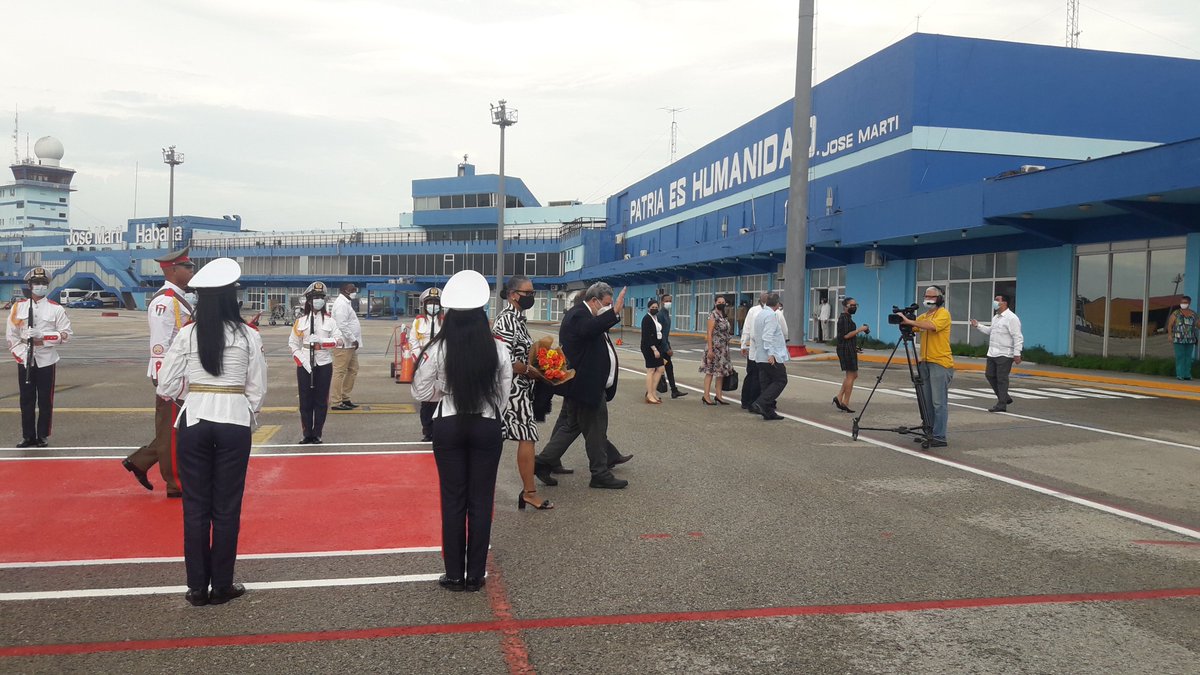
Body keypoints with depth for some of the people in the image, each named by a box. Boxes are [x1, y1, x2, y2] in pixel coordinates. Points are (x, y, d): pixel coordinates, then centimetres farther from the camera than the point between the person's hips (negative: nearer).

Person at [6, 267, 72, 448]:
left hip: (46, 360, -2)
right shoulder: (18, 308, 6)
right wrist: (20, 354, -5)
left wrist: (44, 338, -15)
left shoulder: (56, 309, 0)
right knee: (26, 399, 6)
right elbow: (11, 335, 7)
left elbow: (65, 334, -3)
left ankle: (42, 436, 12)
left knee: (45, 400, 2)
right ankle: (28, 436, 15)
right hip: (24, 360, 2)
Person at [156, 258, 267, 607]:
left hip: (194, 421, 1)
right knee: (227, 507, 8)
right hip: (235, 421, -1)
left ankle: (197, 587, 16)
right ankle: (221, 586, 16)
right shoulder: (248, 336, -5)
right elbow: (257, 389, -2)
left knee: (195, 505, 10)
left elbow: (166, 386, -1)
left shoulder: (187, 335, -3)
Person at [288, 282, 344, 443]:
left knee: (321, 400, 4)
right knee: (305, 400, 4)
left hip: (324, 365, 0)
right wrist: (301, 361, -7)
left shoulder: (329, 320, 3)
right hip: (305, 365, 0)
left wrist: (321, 341, -19)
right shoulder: (301, 320, 4)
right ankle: (307, 434, 14)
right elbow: (293, 343, 5)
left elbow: (339, 340, -5)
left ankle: (317, 434, 13)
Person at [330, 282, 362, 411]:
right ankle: (337, 402, -2)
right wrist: (353, 339, -19)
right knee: (340, 372, -5)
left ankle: (345, 398, 23)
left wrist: (354, 341, 17)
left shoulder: (346, 303, 19)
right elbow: (342, 326, -23)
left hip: (350, 345, 11)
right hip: (343, 345, -11)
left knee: (353, 370, 15)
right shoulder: (341, 304, -14)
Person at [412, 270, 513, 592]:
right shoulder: (498, 349, -8)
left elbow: (421, 392, -3)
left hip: (449, 427, 0)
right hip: (487, 428, 1)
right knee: (481, 501, 9)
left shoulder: (438, 349, -11)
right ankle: (476, 574, 16)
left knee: (453, 500, 10)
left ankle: (454, 574, 16)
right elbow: (504, 395, 0)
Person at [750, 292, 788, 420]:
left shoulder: (759, 314, 16)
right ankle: (760, 403, -13)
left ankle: (769, 412, 10)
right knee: (780, 380, -3)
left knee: (766, 383, 10)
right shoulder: (771, 315, -13)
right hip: (772, 357, -9)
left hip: (760, 357, 9)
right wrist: (770, 354, -26)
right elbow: (767, 336, -22)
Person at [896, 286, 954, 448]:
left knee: (939, 403, -8)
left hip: (940, 363, -8)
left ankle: (939, 437, -7)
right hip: (925, 363, 8)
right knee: (927, 402, 10)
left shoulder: (943, 313, -7)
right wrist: (902, 321, -10)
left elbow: (931, 326, -24)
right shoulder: (923, 316, 17)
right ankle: (929, 433, 17)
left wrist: (909, 321, -24)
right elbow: (912, 327, 11)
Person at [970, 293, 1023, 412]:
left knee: (1002, 379, -3)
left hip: (1004, 354, -9)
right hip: (992, 353, 9)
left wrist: (1017, 354, -20)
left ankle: (1002, 404, 5)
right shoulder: (996, 317, 15)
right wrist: (978, 325, 17)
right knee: (990, 375, 11)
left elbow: (1017, 337, -16)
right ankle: (1004, 397, 25)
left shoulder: (1011, 318, -13)